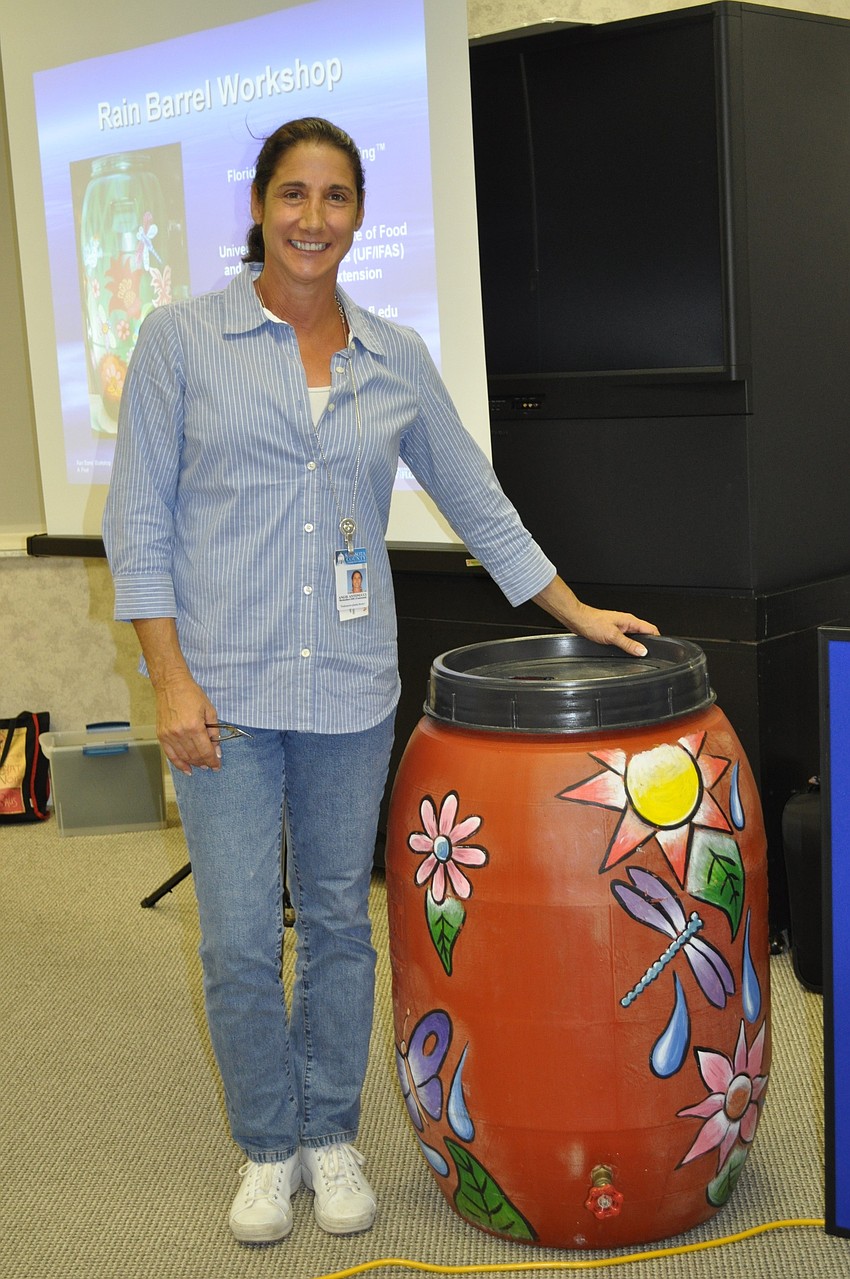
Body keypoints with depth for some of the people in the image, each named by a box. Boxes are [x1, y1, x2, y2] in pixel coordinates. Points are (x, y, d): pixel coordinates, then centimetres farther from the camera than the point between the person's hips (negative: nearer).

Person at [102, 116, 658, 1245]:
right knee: (241, 943, 3)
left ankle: (333, 1137, 32)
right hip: (225, 688, -2)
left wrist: (579, 614, 13)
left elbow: (478, 503, 14)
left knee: (340, 925, 13)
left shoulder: (396, 359, 6)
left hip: (351, 689, 3)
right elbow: (139, 521, -3)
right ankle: (268, 1148, 26)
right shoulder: (183, 338, -2)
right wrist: (172, 680, -10)